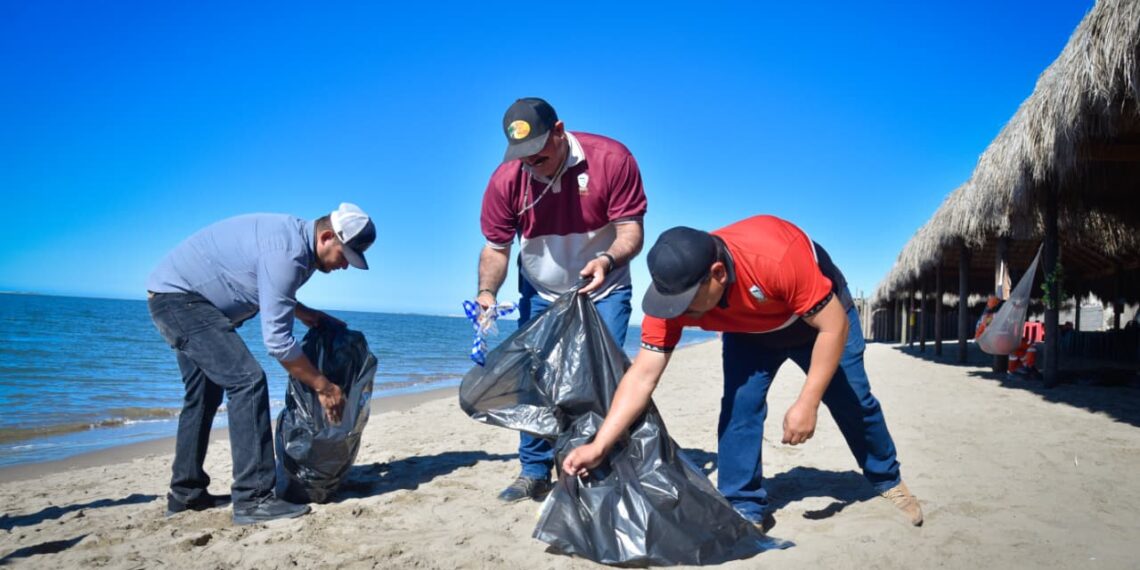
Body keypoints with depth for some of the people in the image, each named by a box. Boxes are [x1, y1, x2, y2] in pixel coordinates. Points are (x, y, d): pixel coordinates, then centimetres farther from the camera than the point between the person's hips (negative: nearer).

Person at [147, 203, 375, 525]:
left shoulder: (296, 236, 3)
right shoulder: (288, 253, -27)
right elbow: (277, 340, -27)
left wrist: (305, 314, 8)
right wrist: (324, 387, -19)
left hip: (172, 297, 11)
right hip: (179, 296, -11)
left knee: (205, 393, 16)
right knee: (246, 380, -17)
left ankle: (186, 493, 26)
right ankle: (253, 498, -16)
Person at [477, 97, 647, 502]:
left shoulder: (611, 159, -22)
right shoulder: (506, 180, -16)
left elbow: (631, 230, -23)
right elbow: (496, 247, -10)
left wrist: (608, 260, -44)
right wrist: (487, 291, -29)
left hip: (603, 292, -2)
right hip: (539, 295, 3)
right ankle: (535, 472, 13)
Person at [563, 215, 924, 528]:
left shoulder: (776, 256, -47)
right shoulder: (671, 292, -33)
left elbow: (834, 326, -34)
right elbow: (642, 377, -31)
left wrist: (807, 403, -34)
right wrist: (599, 445, -38)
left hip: (821, 315, -2)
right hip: (749, 333, 3)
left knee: (853, 400, 8)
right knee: (739, 406, -15)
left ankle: (889, 482, 32)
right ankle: (745, 507, 0)